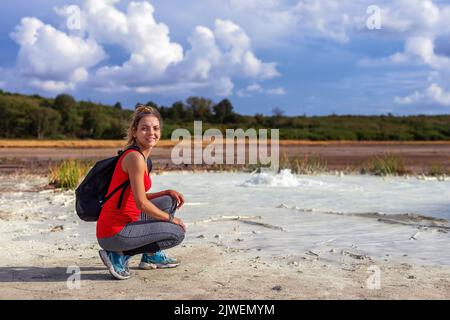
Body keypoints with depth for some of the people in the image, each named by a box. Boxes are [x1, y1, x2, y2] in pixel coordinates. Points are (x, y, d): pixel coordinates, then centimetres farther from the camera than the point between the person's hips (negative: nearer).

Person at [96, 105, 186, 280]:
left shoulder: (141, 156, 12)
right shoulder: (135, 157, -18)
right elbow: (142, 204, -19)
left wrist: (168, 192, 7)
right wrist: (170, 218, -5)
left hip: (125, 222, 9)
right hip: (114, 233, -9)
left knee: (169, 201, 16)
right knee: (177, 233, -7)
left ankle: (151, 255, 21)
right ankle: (120, 255, -3)